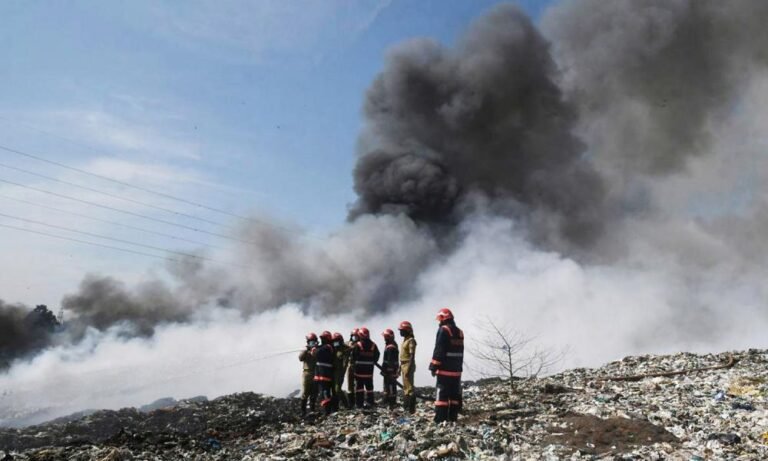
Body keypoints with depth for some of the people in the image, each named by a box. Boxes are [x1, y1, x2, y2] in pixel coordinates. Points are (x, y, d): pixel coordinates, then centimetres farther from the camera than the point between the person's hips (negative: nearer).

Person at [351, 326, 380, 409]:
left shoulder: (357, 345, -11)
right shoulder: (373, 345, 0)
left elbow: (353, 356, -6)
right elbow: (377, 355, 5)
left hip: (359, 369, -3)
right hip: (369, 370, 3)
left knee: (359, 386, 4)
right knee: (369, 386, 11)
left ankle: (359, 403, 3)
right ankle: (369, 403, 11)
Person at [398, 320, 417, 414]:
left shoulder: (411, 340, -13)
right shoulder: (405, 340, 16)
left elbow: (412, 356, -20)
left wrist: (408, 369, -25)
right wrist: (400, 367, 22)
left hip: (408, 366, -10)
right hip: (404, 365, 10)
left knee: (409, 387, -10)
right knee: (405, 387, 15)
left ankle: (411, 408, -9)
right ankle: (406, 407, 23)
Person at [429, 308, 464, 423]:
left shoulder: (443, 330, -11)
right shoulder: (459, 332, 14)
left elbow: (438, 350, -15)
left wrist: (434, 366, -11)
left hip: (445, 369, -7)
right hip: (457, 369, 7)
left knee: (442, 393, -6)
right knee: (455, 393, 9)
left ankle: (440, 418, -8)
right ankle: (453, 417, 12)